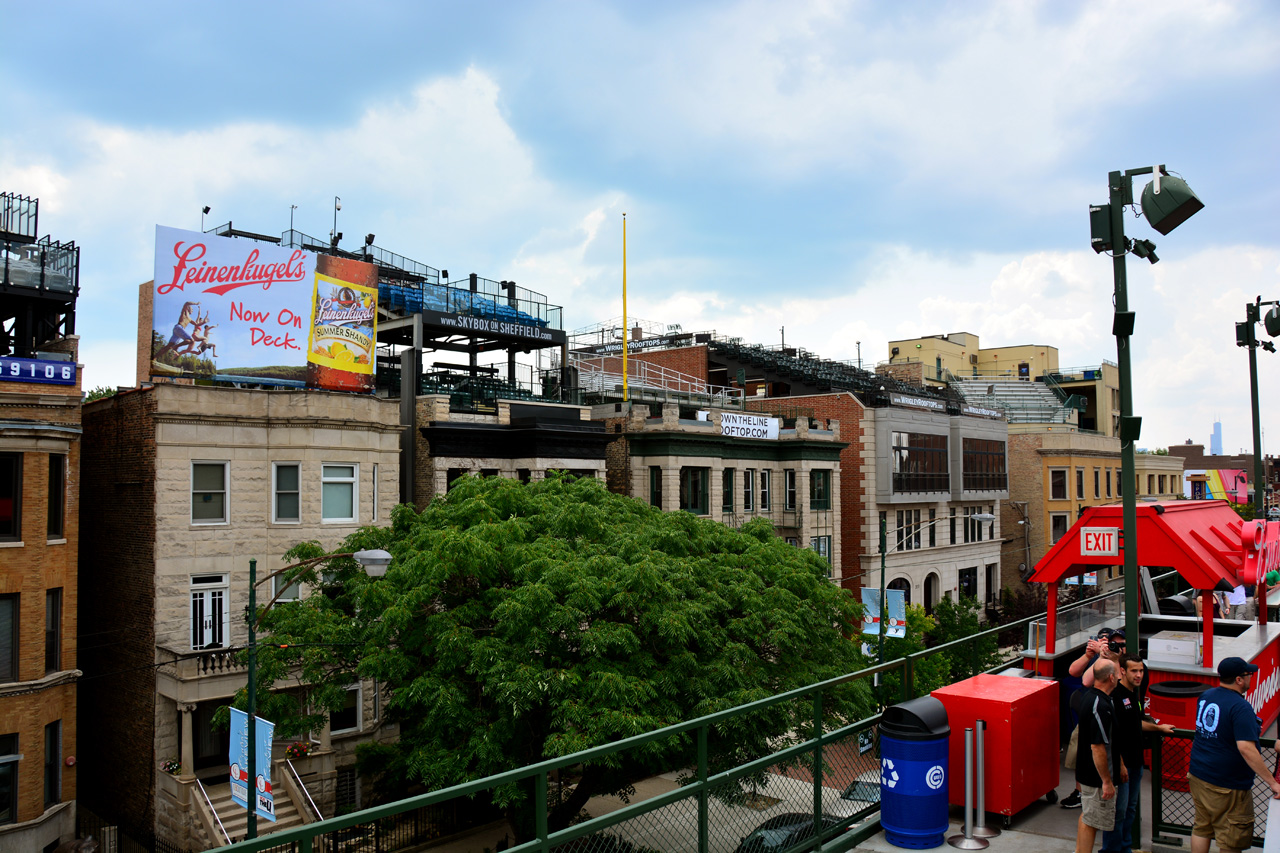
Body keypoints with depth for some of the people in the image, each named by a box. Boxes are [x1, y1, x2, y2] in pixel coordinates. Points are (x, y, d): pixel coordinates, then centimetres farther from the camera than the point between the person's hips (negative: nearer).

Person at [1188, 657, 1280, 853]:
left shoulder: (1205, 696, 6)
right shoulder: (1240, 707, -21)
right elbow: (1246, 748, -28)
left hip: (1199, 777, 8)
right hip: (1227, 785, -7)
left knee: (1201, 829, 17)